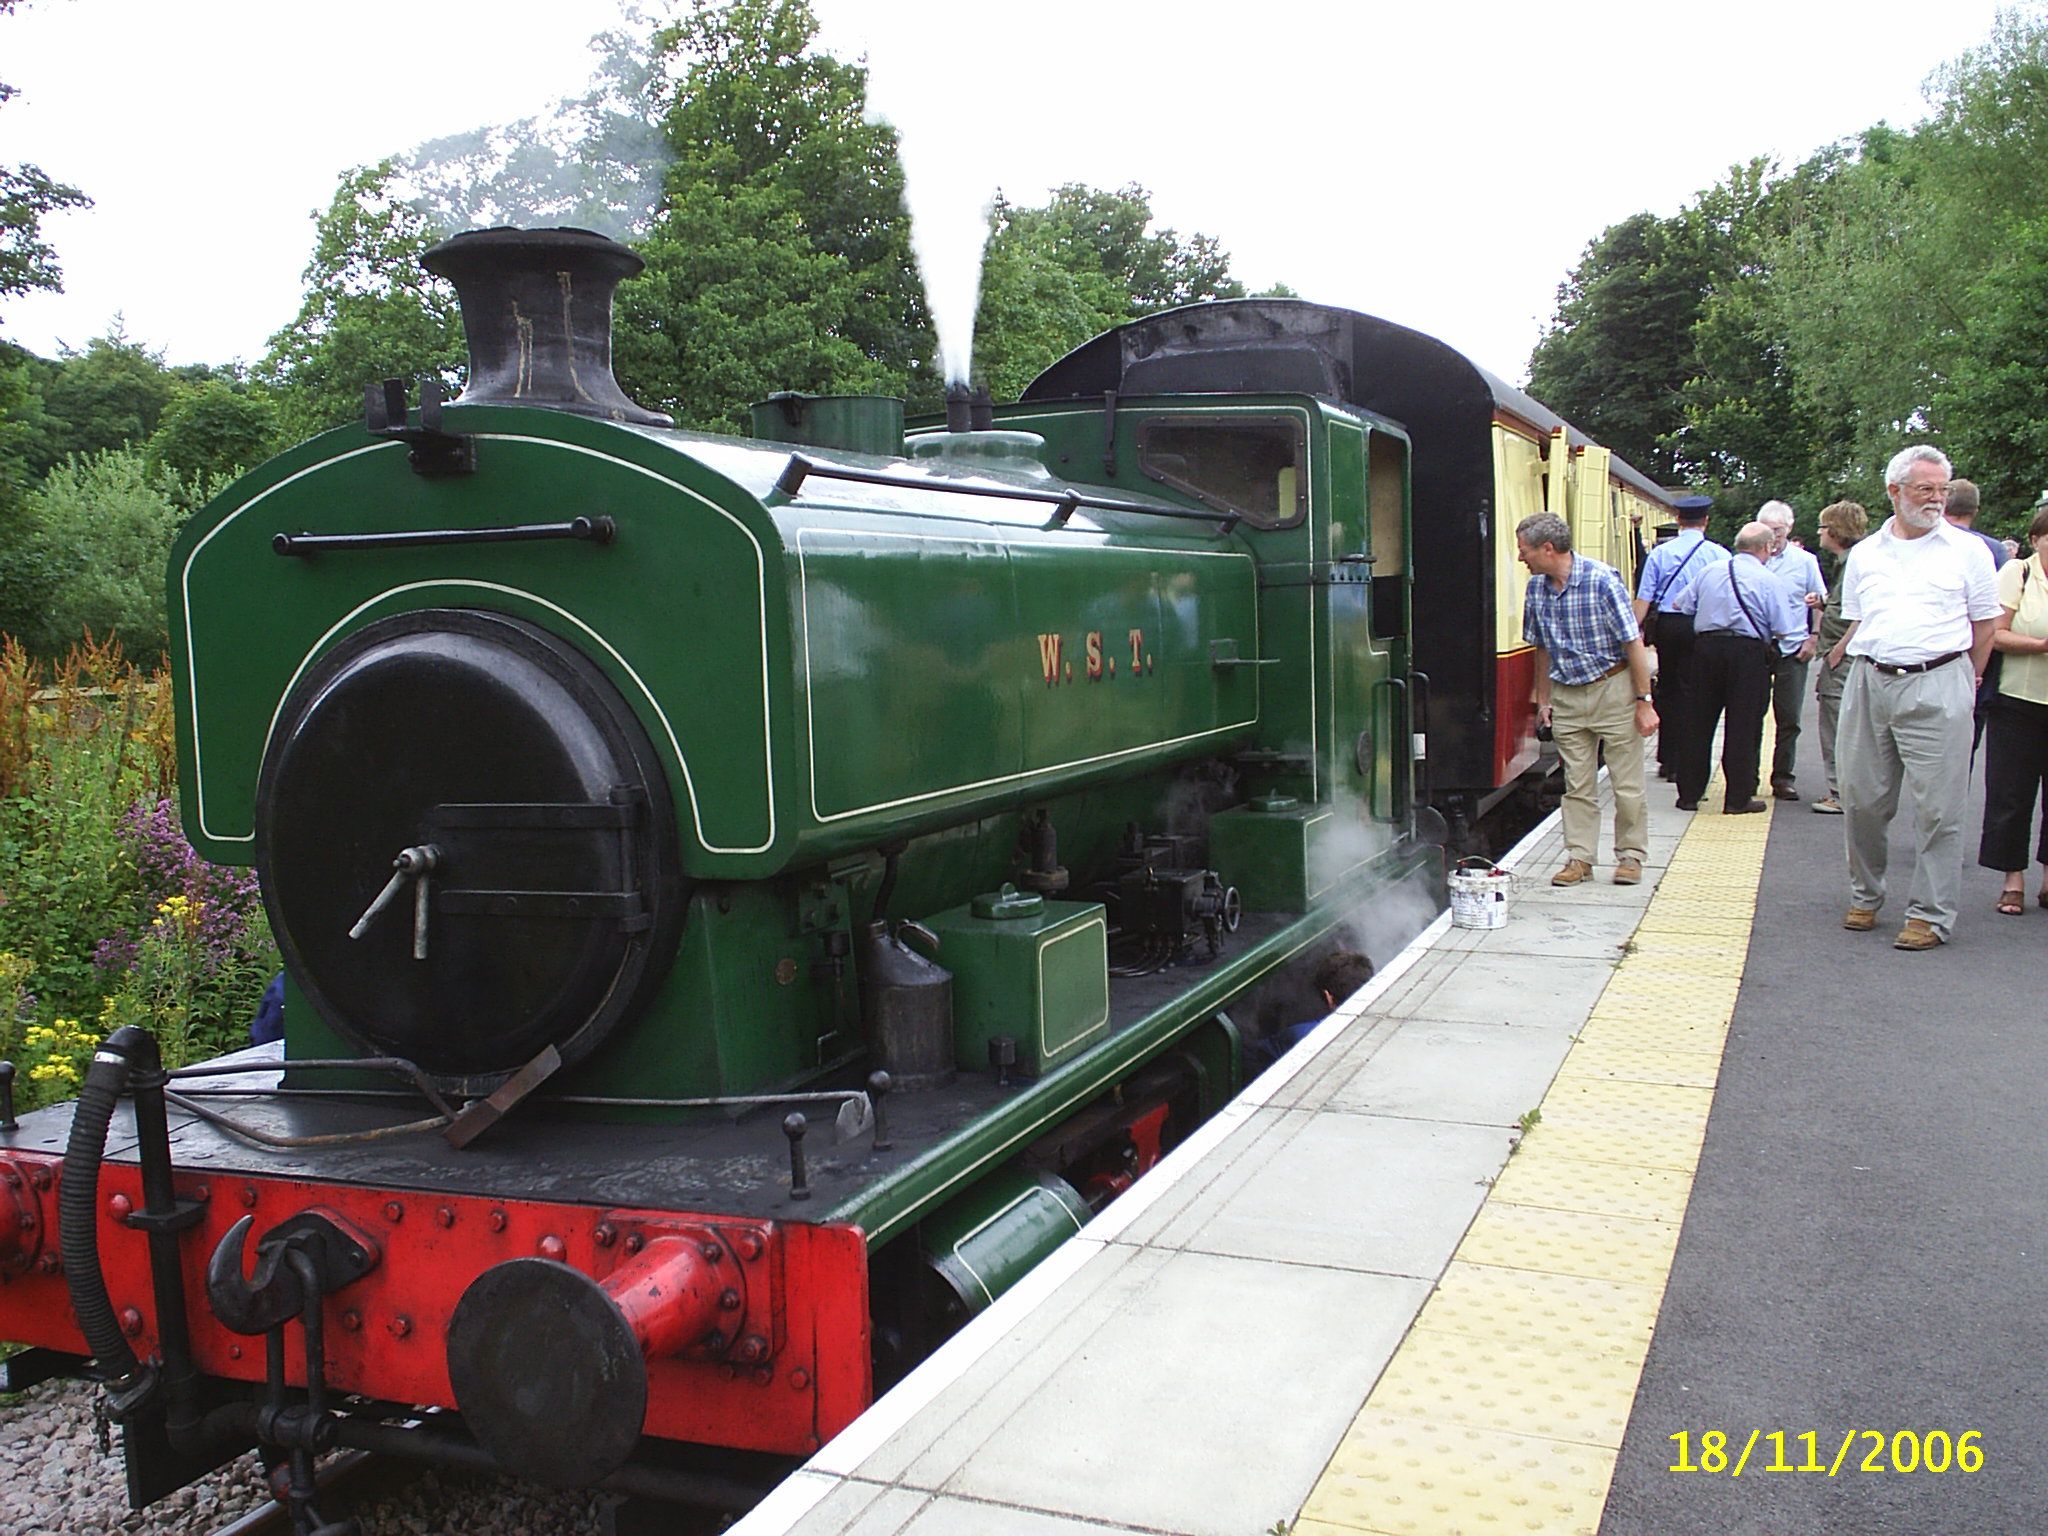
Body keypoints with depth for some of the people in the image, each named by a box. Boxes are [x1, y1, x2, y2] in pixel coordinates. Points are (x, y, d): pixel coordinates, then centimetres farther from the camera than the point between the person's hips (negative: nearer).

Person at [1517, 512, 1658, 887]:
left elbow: (1633, 643, -13)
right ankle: (1579, 858, 13)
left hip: (1613, 689, -5)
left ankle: (1630, 856, 16)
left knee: (1627, 784, 3)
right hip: (1567, 695, 5)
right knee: (1577, 785, 6)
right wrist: (1543, 699, 13)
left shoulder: (1602, 580, -17)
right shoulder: (1537, 588, 1)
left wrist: (1643, 701, -13)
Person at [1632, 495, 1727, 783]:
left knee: (1668, 691, 12)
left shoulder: (1660, 553, 3)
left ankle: (1666, 760, 17)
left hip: (1667, 626, 2)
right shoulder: (1717, 554, -1)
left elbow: (1644, 597, -1)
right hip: (1701, 627, -2)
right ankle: (1682, 763, -1)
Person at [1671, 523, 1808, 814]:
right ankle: (1738, 798, 4)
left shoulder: (1710, 572, 8)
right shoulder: (1770, 582, -5)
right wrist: (1802, 606, 11)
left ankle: (1689, 794, 13)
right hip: (1748, 651, -4)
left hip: (1706, 646, 4)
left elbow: (1683, 607, 11)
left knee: (1699, 722, 9)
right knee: (1743, 726, 2)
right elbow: (1784, 629, -8)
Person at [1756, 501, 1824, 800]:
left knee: (1789, 718, 3)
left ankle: (1782, 778, 10)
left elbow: (1820, 604, 9)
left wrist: (1813, 638, -2)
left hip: (1791, 649, 0)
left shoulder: (1805, 561, 5)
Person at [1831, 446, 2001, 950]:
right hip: (1868, 682, 3)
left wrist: (1968, 683, 6)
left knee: (1937, 807, -3)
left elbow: (1984, 624, 7)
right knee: (1862, 799, 8)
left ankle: (1932, 914, 4)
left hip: (1937, 686, -3)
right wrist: (1836, 661, 10)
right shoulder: (1864, 554, 12)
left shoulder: (1966, 550, 4)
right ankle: (1864, 898, 24)